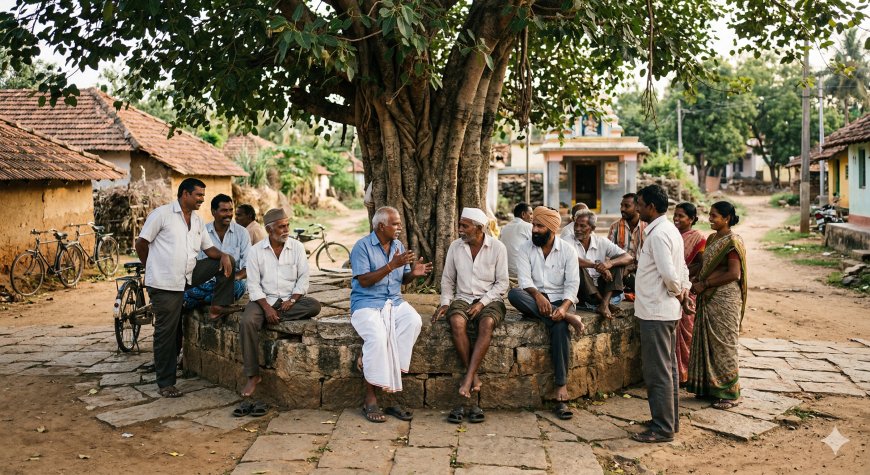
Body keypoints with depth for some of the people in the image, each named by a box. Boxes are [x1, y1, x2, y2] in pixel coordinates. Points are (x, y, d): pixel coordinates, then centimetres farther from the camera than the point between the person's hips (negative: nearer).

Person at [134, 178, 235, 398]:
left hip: (188, 276, 6)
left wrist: (223, 255, -10)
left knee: (226, 261, -4)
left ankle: (218, 307, 4)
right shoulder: (162, 214, -9)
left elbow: (209, 248, 12)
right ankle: (165, 383, 11)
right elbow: (141, 244, -5)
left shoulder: (198, 220, 12)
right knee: (166, 332, -1)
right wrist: (153, 268, 5)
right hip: (165, 283, -6)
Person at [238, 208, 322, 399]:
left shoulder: (297, 247, 3)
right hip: (264, 299, -1)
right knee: (247, 322, -30)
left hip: (290, 299, 1)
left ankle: (274, 318, -22)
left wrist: (292, 300, -13)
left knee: (314, 306, -28)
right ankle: (253, 376, -24)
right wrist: (266, 307, -17)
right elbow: (253, 285, -4)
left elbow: (303, 278, 2)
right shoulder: (256, 250, 0)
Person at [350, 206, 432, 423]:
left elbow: (403, 280, 15)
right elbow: (364, 281, -14)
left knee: (413, 321, -27)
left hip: (394, 301, 6)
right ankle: (370, 399, -21)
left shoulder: (398, 246, 14)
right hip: (367, 303, -6)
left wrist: (414, 273, -8)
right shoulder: (362, 246, -5)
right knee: (377, 336, -32)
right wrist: (391, 266, -21)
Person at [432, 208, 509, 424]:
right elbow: (447, 279, 15)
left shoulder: (498, 248, -3)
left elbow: (502, 283, -3)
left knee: (487, 324, -37)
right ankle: (474, 378, -27)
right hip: (463, 298, 2)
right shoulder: (455, 247, 6)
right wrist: (445, 302, 0)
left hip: (490, 299, -2)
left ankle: (468, 379, -36)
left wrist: (482, 303, -14)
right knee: (456, 322, -33)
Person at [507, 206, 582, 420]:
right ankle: (568, 318, -32)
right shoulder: (526, 248, 4)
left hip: (560, 300, -2)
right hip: (534, 301, 2)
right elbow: (524, 278, -9)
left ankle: (561, 389, -34)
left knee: (560, 327, -35)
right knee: (514, 294, -32)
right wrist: (537, 295, -30)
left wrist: (564, 307, -26)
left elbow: (572, 284, -6)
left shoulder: (568, 250, 0)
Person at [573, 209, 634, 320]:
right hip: (580, 291, -4)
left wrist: (610, 263, -26)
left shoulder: (601, 241, 3)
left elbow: (629, 258, -5)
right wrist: (596, 265, -30)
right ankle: (605, 303, -23)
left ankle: (604, 304, -26)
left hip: (598, 289, 4)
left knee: (617, 261, -9)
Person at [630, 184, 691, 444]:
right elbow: (681, 267, 20)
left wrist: (676, 291, -7)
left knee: (657, 372, -3)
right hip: (667, 310, 11)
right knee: (668, 369, 17)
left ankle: (662, 428, 5)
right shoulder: (670, 229, 14)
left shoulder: (658, 234, -19)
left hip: (655, 312, -11)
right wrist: (684, 287, 7)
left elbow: (668, 273, -25)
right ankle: (670, 420, 28)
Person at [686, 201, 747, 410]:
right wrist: (697, 281, 3)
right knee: (708, 342, 12)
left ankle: (730, 393, 9)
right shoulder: (712, 239, 12)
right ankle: (710, 386, 22)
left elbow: (734, 274, -19)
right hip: (708, 299, 8)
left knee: (723, 343, -1)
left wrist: (704, 284, -16)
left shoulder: (732, 242, -14)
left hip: (725, 299, -8)